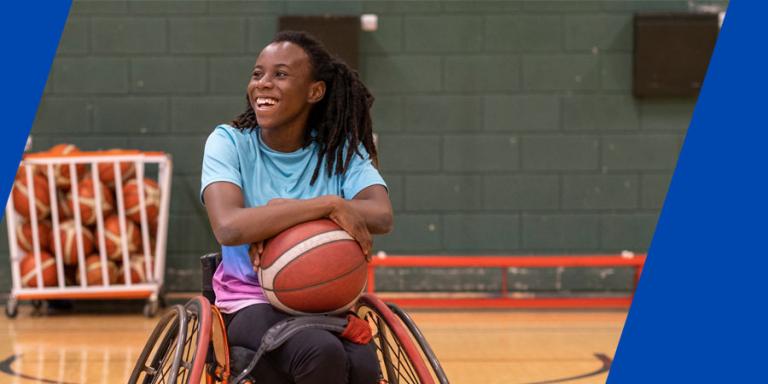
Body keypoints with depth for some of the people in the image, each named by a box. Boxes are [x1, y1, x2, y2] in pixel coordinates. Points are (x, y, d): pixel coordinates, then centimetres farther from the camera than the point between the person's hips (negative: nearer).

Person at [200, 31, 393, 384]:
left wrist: (281, 215, -23)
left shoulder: (342, 149, 4)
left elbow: (382, 217, -16)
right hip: (251, 304, -2)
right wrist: (328, 204, -24)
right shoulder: (229, 142, -3)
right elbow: (229, 227, -23)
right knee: (322, 354, -33)